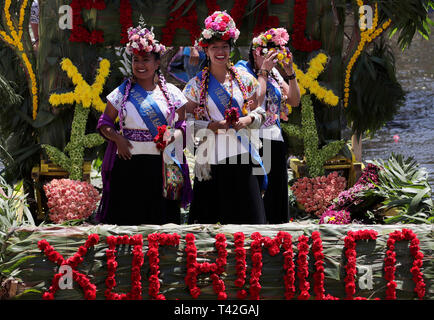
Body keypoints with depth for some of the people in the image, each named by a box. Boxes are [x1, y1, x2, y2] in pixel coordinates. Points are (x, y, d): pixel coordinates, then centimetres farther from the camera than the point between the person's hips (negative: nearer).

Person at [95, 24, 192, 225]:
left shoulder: (171, 92, 9)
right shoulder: (122, 92, 9)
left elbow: (184, 124, 9)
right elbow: (104, 123, 11)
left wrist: (172, 138, -11)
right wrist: (117, 138, -8)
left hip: (161, 164, 0)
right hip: (129, 162, 0)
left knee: (161, 218, 0)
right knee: (125, 217, -3)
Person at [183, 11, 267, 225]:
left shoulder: (244, 79, 8)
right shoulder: (197, 84, 2)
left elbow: (259, 112, 14)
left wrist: (249, 119, -6)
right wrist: (212, 126, -12)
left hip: (240, 153, 2)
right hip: (211, 156, -2)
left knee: (245, 212, -1)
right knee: (210, 215, -2)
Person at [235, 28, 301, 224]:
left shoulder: (273, 73, 15)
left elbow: (294, 101, 13)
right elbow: (256, 101, -19)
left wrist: (290, 73, 2)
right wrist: (263, 71, -13)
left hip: (276, 141, 7)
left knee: (277, 192, 7)